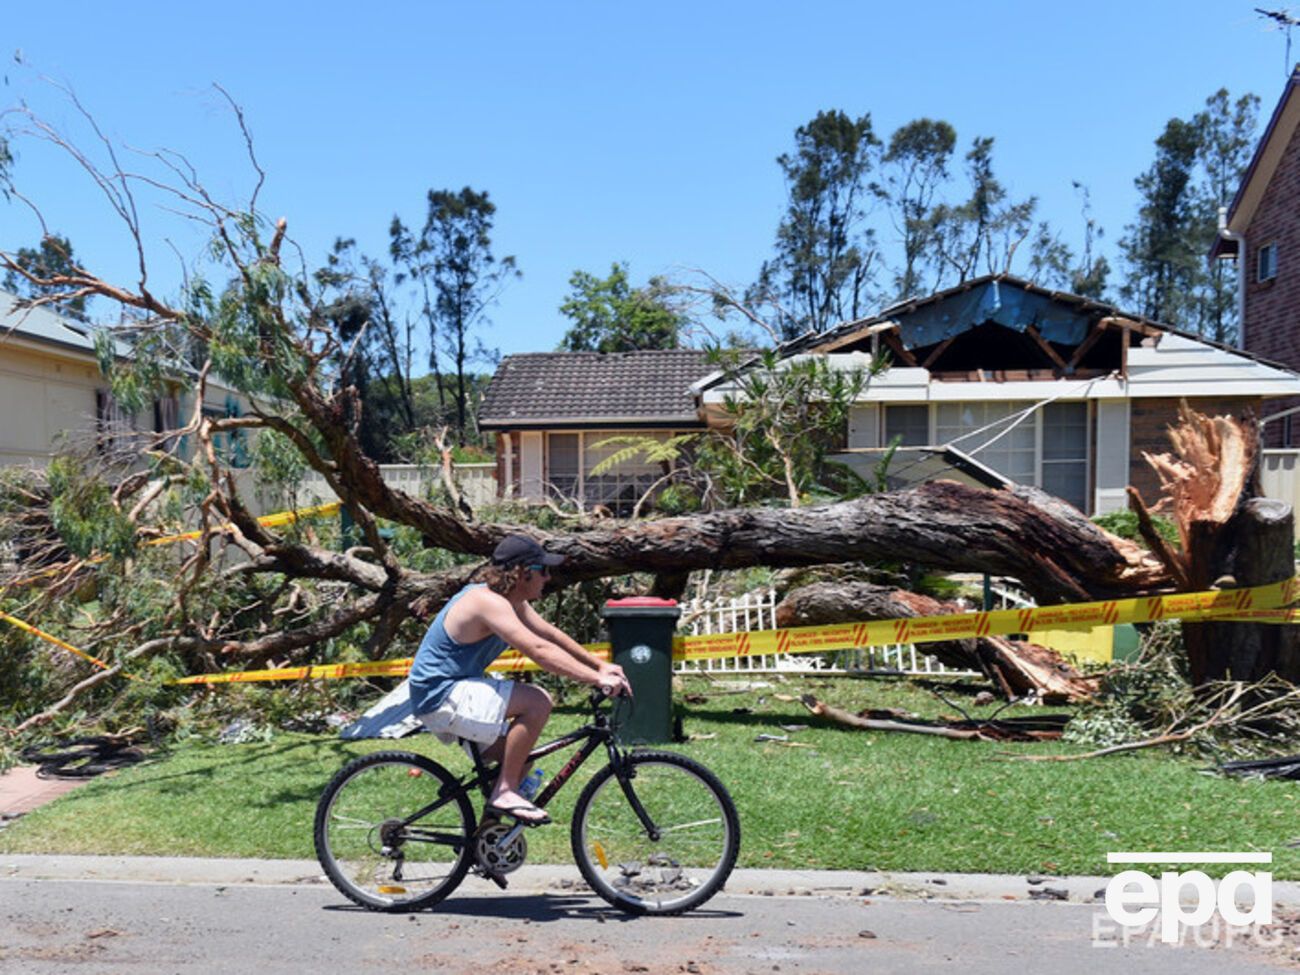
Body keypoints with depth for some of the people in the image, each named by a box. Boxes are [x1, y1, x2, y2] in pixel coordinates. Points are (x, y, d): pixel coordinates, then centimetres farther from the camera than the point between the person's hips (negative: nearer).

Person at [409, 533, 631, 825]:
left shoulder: (513, 601, 7)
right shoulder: (488, 602, -25)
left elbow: (551, 634, 13)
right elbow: (539, 651, -33)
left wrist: (600, 665, 5)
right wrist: (597, 679, -35)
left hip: (453, 691, 11)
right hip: (440, 696, -11)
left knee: (518, 761, 16)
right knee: (538, 701, -22)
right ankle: (505, 792, -14)